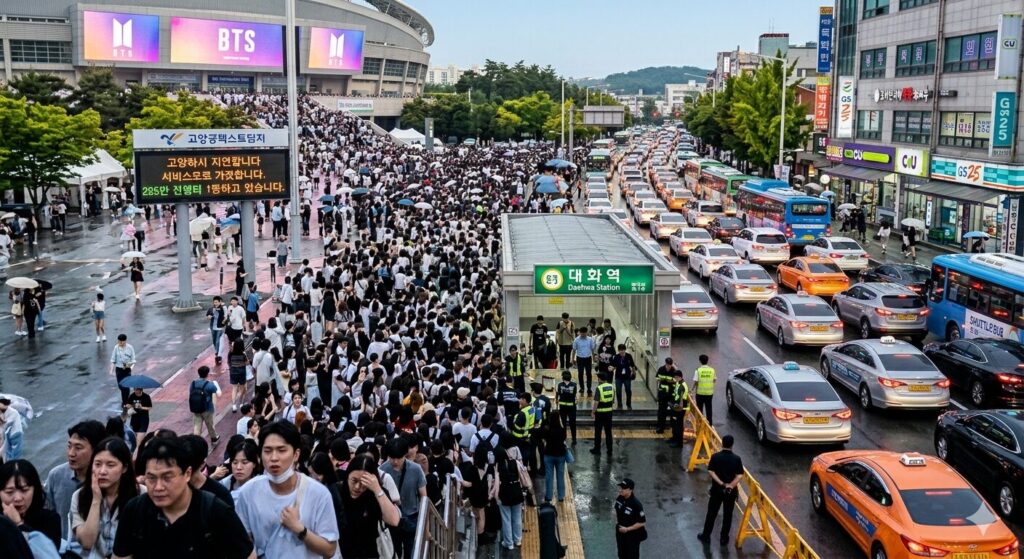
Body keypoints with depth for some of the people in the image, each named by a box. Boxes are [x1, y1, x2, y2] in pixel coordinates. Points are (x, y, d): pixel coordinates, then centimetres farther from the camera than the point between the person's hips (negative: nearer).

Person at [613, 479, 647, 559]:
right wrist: (617, 522, 2)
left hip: (633, 535, -6)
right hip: (620, 532, 6)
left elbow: (642, 522, -23)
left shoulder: (636, 504, -30)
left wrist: (627, 529, -24)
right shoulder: (619, 498, -11)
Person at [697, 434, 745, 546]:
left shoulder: (715, 456, -9)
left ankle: (706, 536, 21)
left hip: (717, 489, 0)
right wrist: (730, 485, -19)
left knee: (711, 513, 11)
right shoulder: (736, 459, -9)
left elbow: (711, 472, -15)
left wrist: (722, 484, -16)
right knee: (727, 515, 12)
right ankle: (724, 538, 20)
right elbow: (740, 476, -15)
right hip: (731, 491, 0)